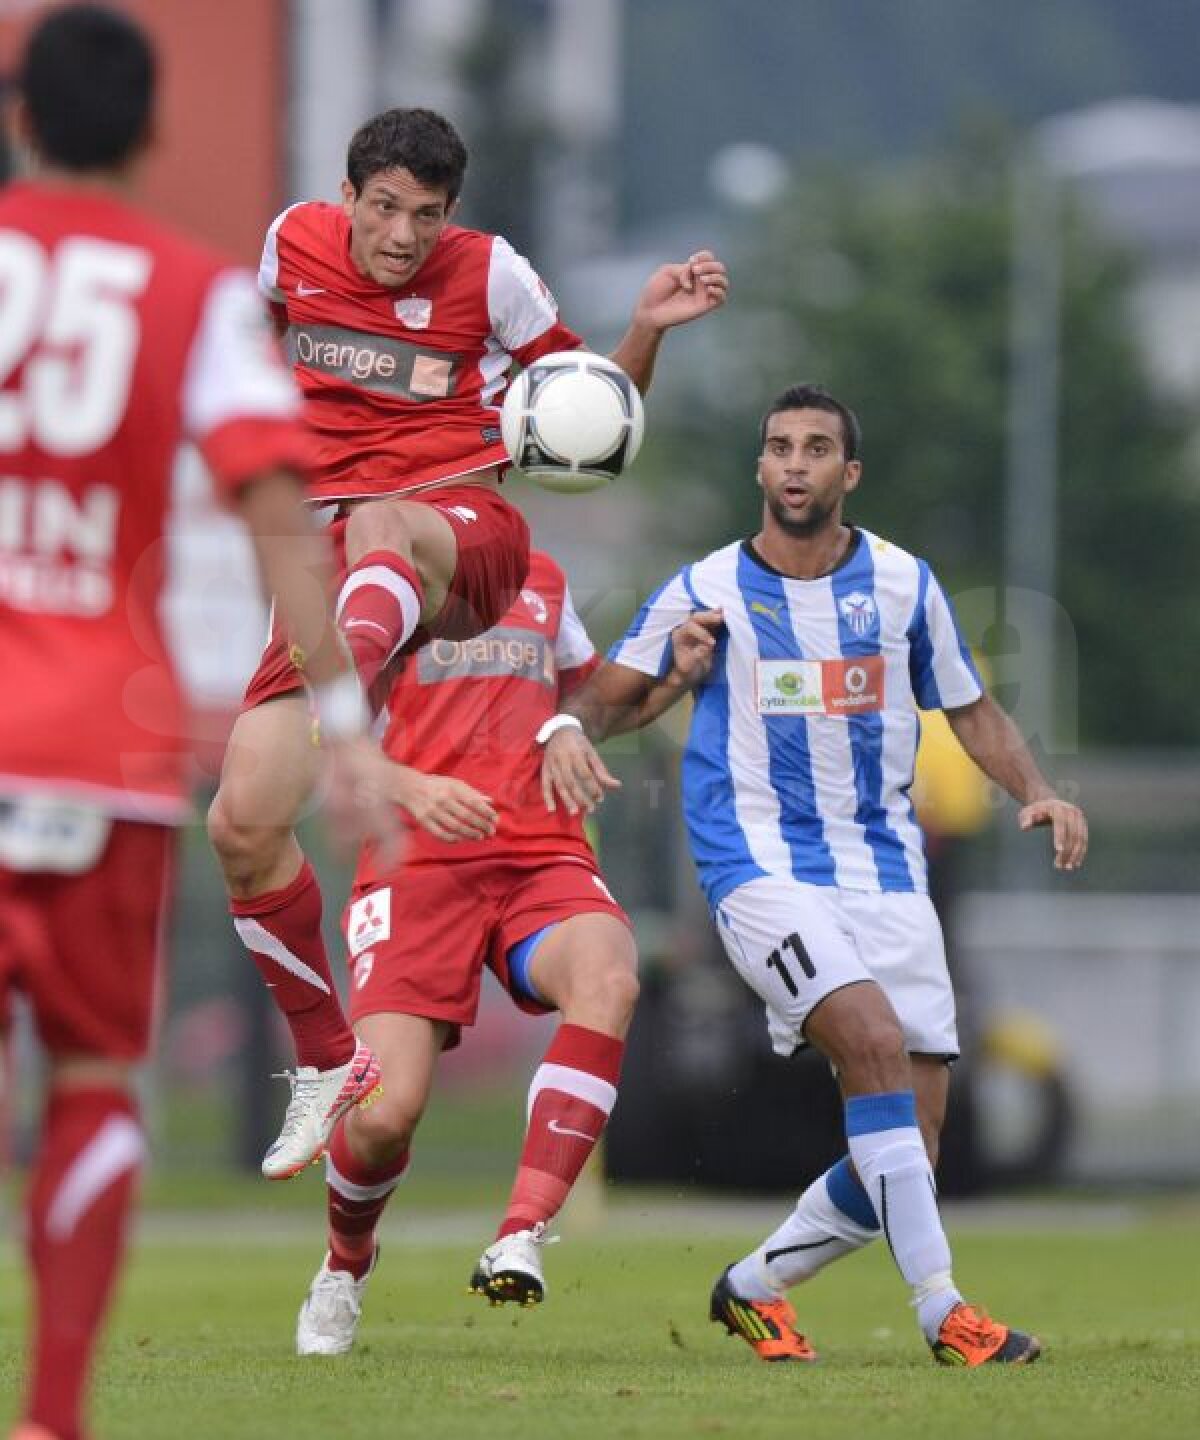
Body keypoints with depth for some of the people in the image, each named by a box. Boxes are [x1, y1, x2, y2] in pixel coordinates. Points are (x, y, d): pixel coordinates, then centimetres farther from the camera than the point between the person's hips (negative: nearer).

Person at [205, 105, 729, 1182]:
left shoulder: (489, 274, 0)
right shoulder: (297, 241, 7)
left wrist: (647, 328, -8)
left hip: (464, 535, -4)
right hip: (331, 553, 4)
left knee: (381, 528, -44)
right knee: (244, 826, -9)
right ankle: (328, 1065, 11)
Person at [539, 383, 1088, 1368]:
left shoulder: (902, 582, 8)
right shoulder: (707, 588, 1)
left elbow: (972, 712, 17)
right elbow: (609, 691, 5)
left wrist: (1038, 791, 0)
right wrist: (571, 730, -19)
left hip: (885, 870, 4)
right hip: (761, 867, -4)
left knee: (909, 1155, -2)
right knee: (875, 1039, -29)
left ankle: (756, 1286, 22)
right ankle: (942, 1308, -26)